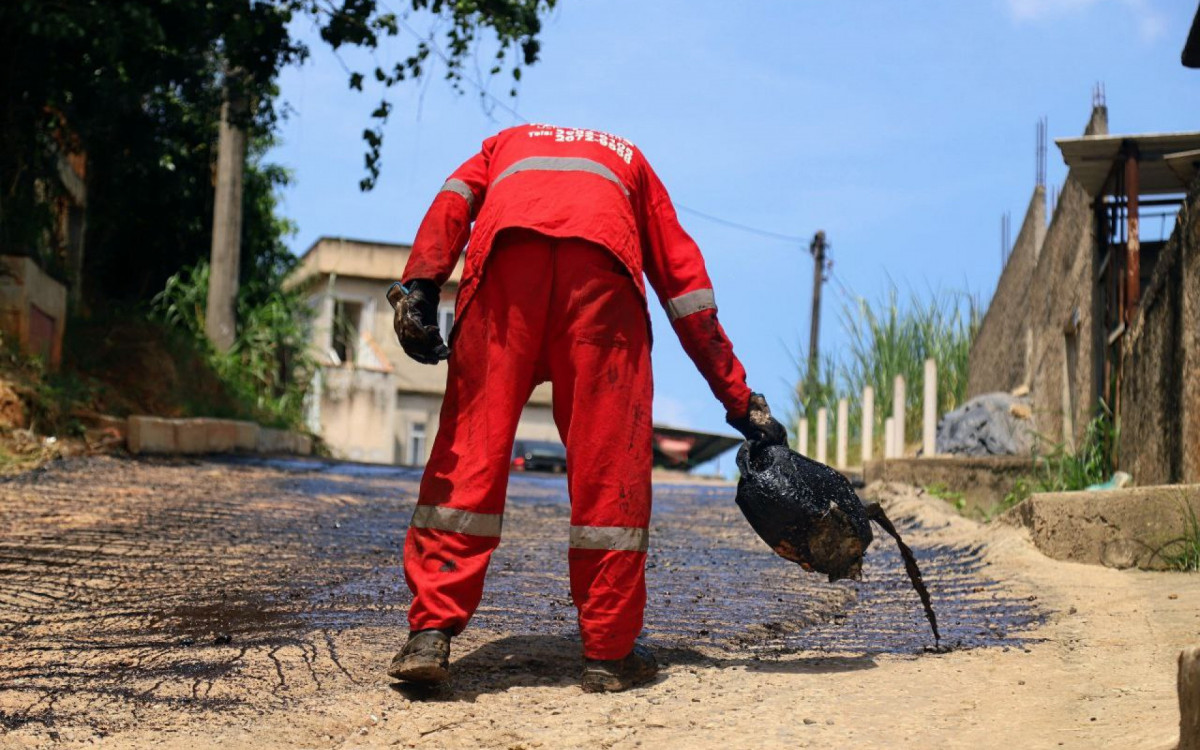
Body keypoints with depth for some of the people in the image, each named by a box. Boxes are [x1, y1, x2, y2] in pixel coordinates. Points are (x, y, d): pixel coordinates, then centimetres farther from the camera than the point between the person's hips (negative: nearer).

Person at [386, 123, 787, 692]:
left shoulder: (506, 144, 40)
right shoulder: (628, 160, 39)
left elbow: (454, 199, 15)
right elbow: (685, 282, 31)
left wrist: (419, 286, 2)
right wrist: (741, 401, 29)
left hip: (506, 248, 1)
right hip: (604, 257, 0)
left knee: (469, 448, 1)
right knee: (610, 459, 3)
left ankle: (430, 633, -5)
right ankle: (609, 651, 6)